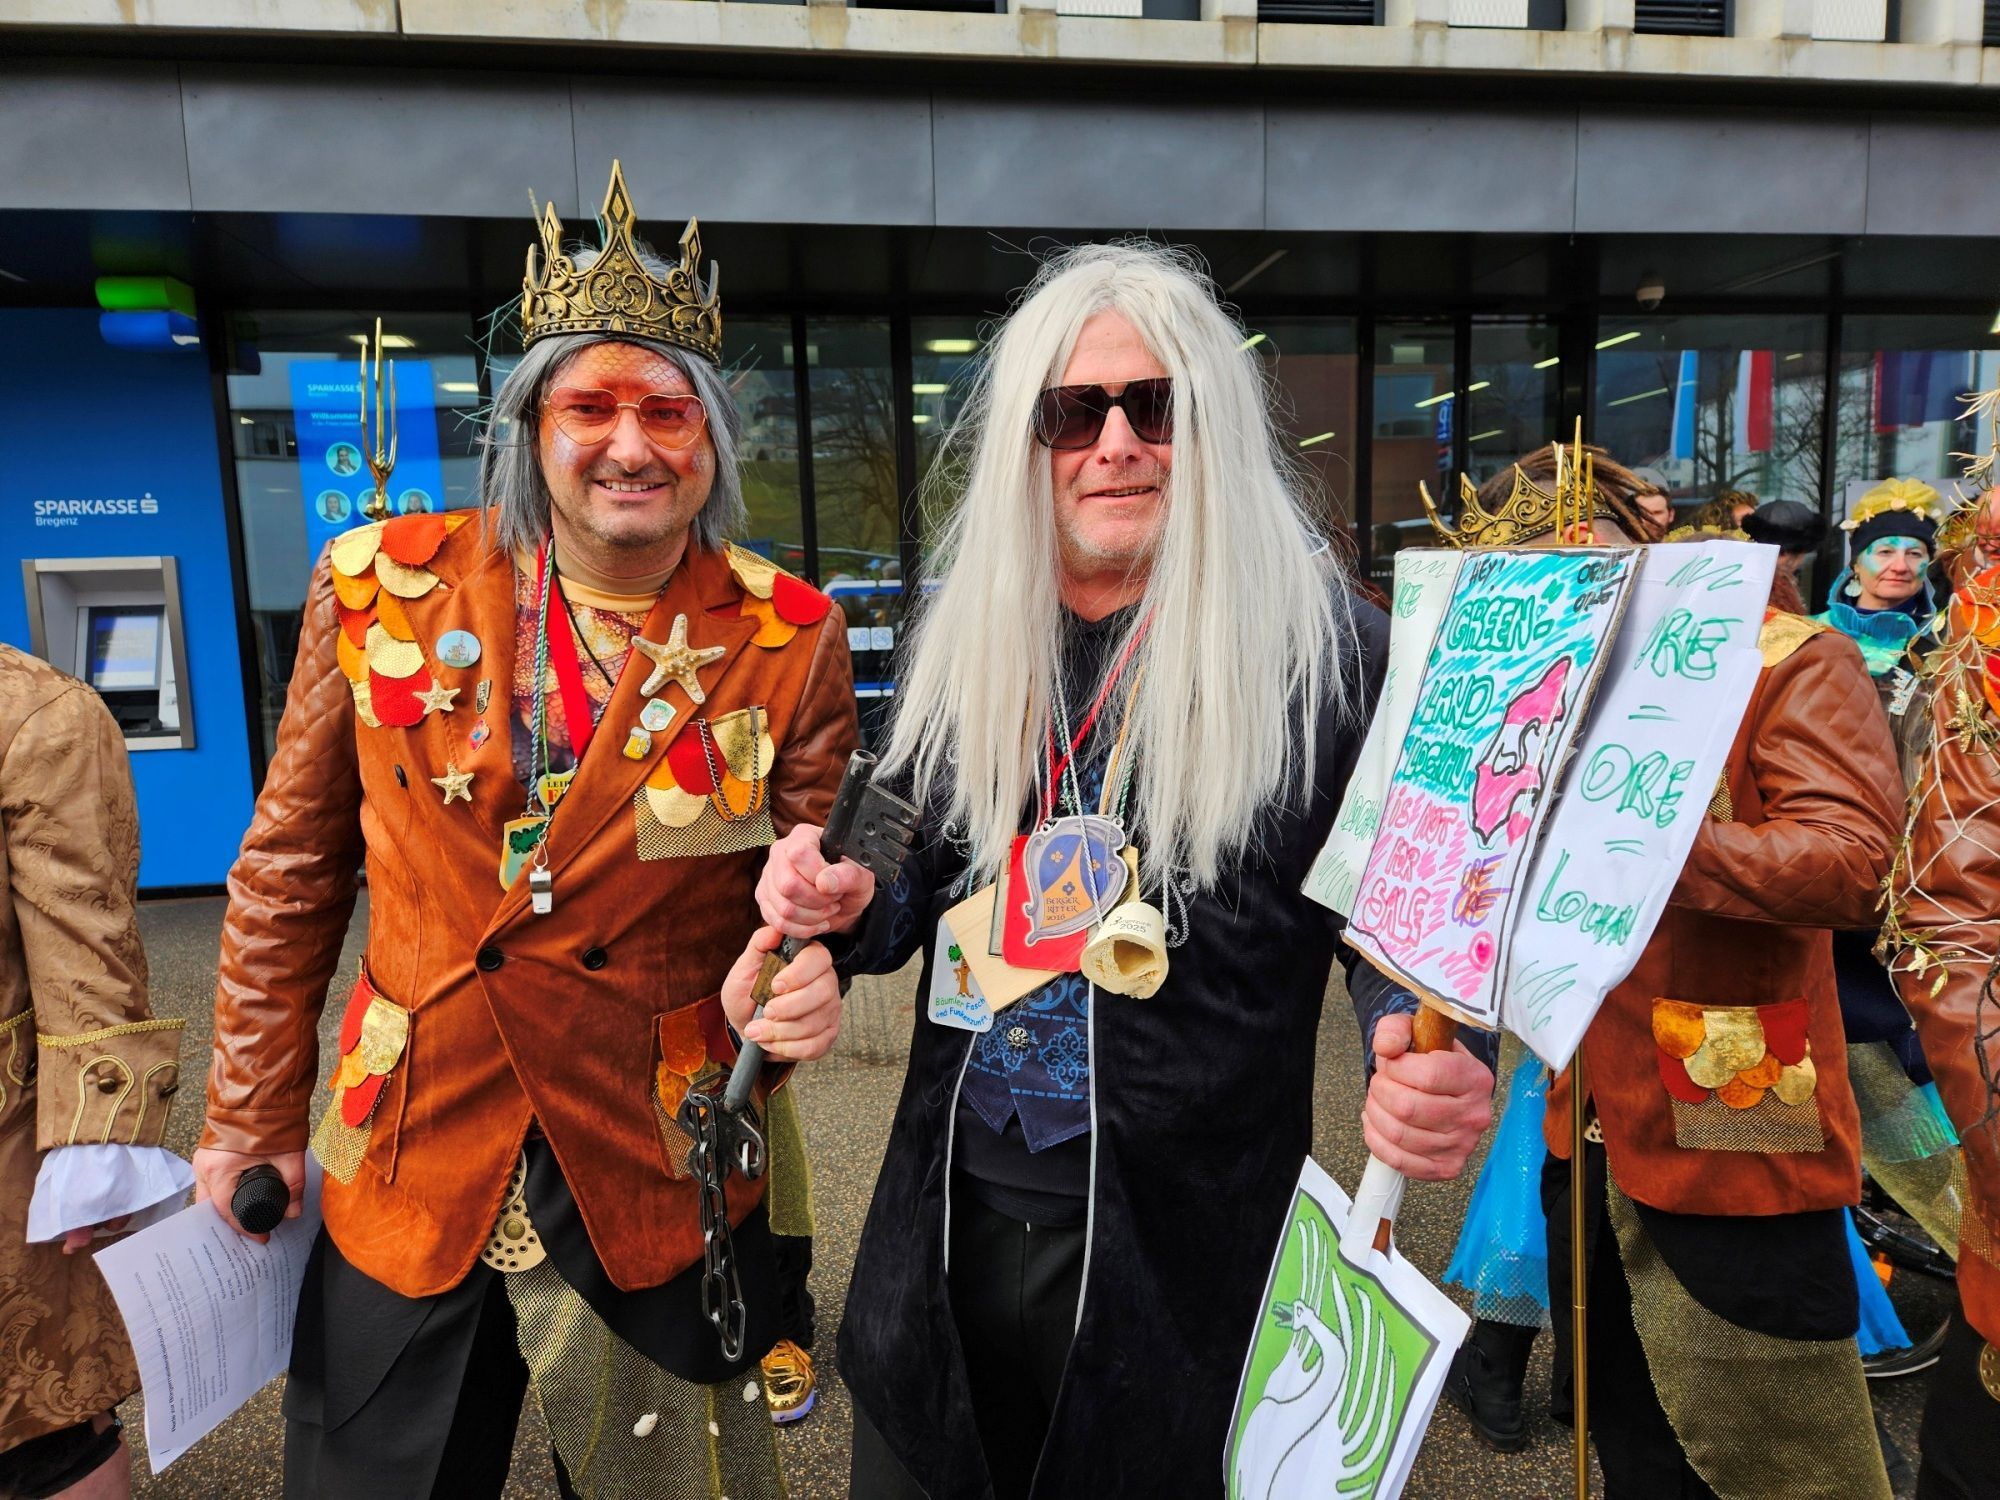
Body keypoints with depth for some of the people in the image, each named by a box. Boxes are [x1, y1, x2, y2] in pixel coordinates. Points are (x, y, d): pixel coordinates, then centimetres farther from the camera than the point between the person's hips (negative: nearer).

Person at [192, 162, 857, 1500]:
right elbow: (291, 870, 4)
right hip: (404, 1182, 2)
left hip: (669, 1197, -1)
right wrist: (255, 1113, 8)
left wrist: (804, 981, -22)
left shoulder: (788, 639, -9)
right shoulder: (382, 587, -6)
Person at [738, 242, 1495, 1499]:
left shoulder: (1325, 648, -11)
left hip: (1180, 1250, -4)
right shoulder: (967, 639, 3)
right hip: (945, 1224, 5)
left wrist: (1434, 1068, -26)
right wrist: (843, 907, -7)